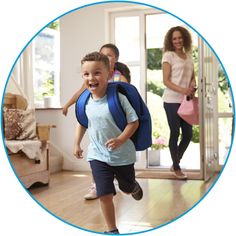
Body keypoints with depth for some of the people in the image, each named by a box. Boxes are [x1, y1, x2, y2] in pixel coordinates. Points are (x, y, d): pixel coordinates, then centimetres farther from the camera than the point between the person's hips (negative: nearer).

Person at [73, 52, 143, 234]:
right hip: (98, 155, 2)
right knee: (105, 194, -3)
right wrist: (77, 144, 14)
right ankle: (112, 229, 15)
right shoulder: (85, 101, -6)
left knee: (127, 187, 21)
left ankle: (134, 186, 58)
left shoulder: (118, 97, -19)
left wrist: (120, 140, -26)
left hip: (122, 154, -2)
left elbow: (134, 122, -15)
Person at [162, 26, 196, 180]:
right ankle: (176, 168, 14)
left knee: (188, 134, 8)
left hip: (186, 101, 6)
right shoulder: (168, 55, -5)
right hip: (172, 101, -6)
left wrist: (193, 87, -5)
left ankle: (175, 163, 27)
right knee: (175, 133, 1)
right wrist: (182, 90, -22)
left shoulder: (188, 56, 13)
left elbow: (193, 76, 18)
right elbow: (166, 81, -10)